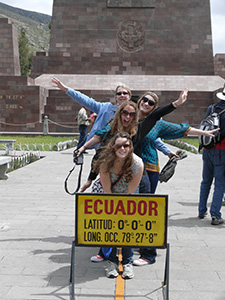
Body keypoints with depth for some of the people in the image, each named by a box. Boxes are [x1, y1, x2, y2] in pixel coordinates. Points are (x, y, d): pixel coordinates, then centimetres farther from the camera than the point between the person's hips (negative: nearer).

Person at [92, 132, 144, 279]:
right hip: (110, 198, 0)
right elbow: (107, 190, -19)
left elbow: (130, 193, -20)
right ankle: (112, 262, 7)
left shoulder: (138, 164, -28)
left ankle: (128, 263, 5)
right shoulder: (105, 162, -28)